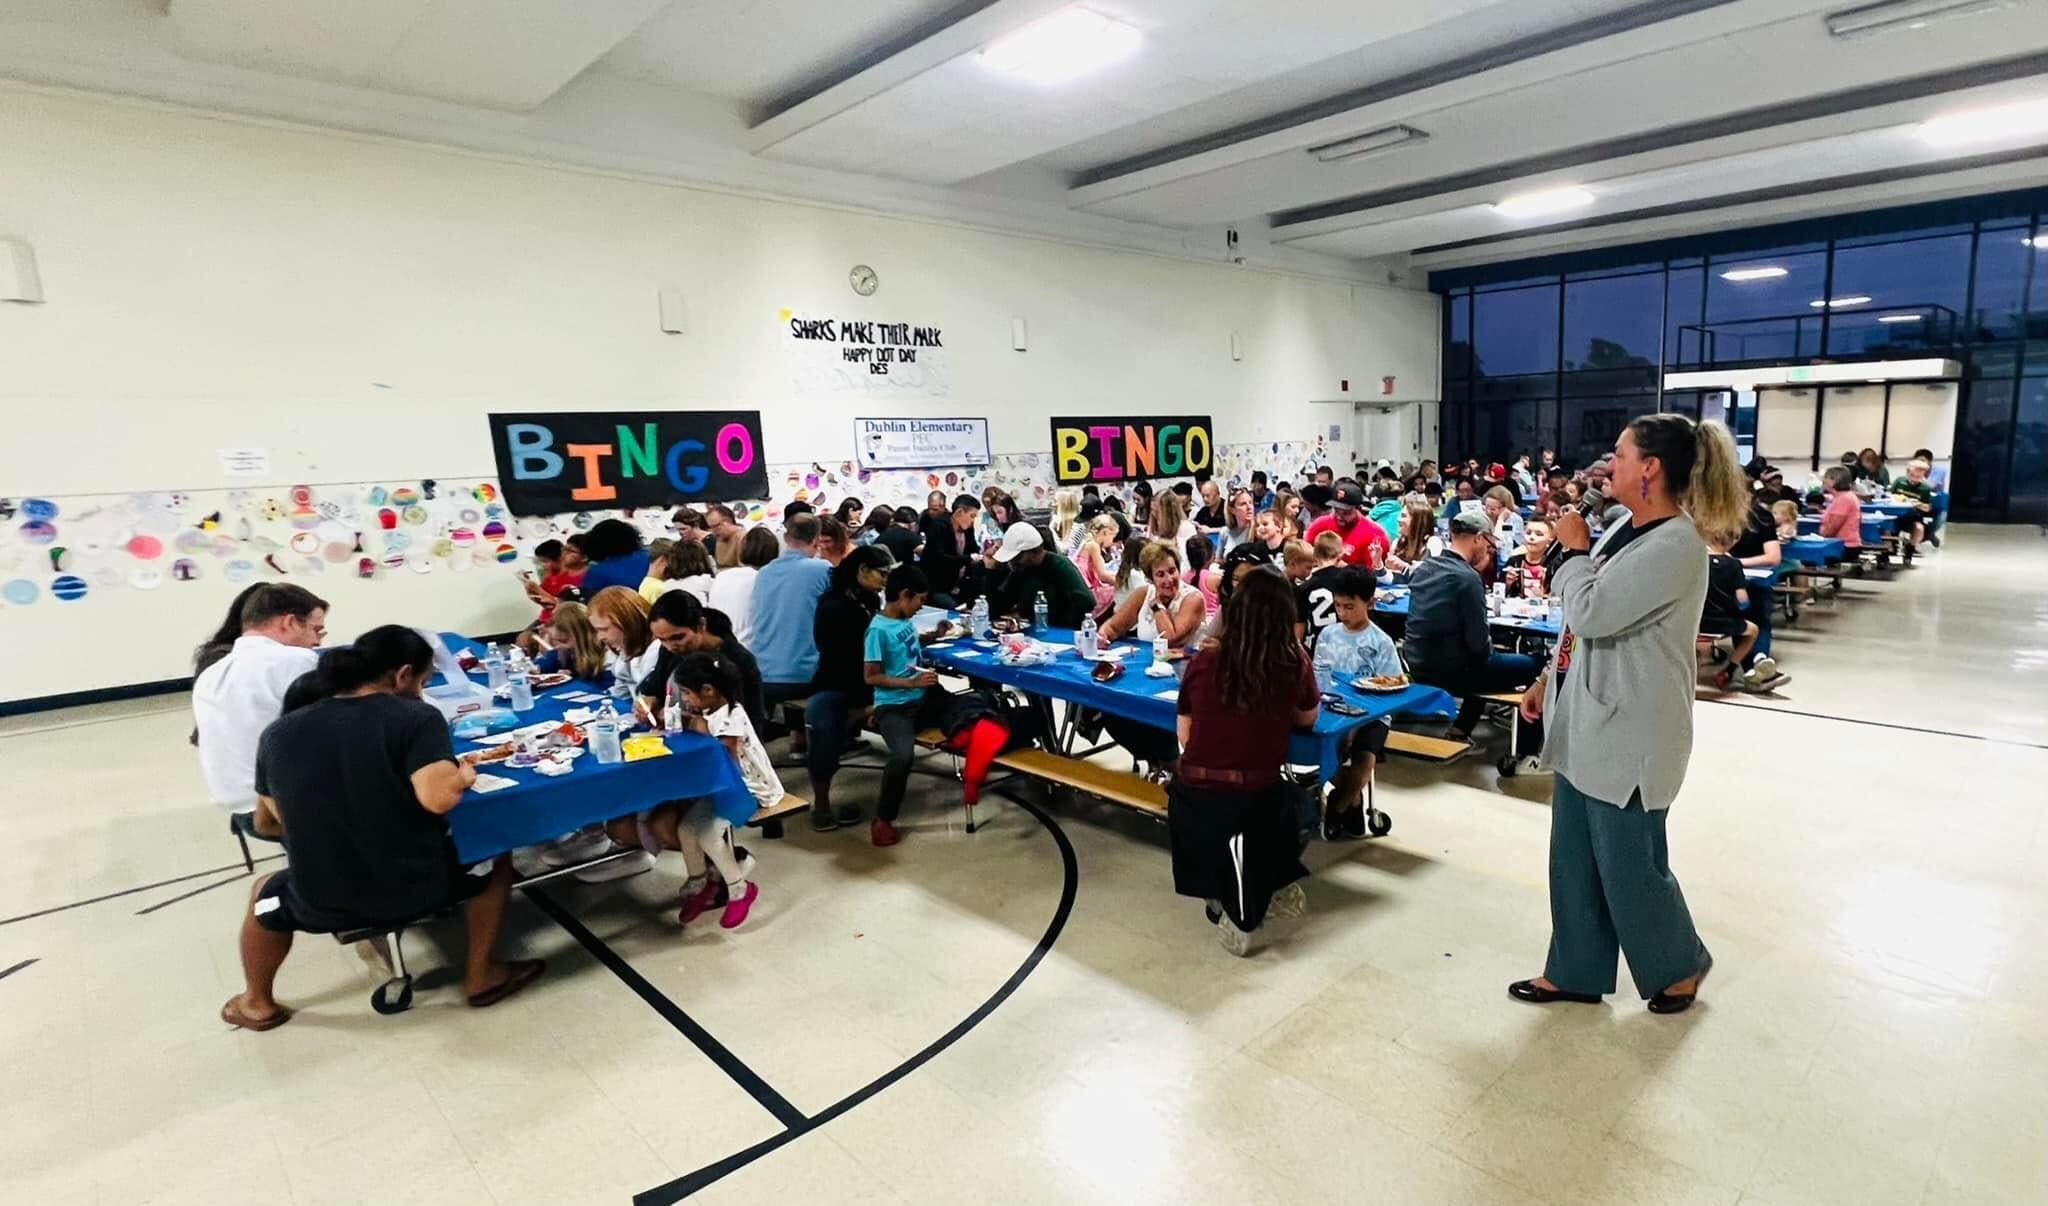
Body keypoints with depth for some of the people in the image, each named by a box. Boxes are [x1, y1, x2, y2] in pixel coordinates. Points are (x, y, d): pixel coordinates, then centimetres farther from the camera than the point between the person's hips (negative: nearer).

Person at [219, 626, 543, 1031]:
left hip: (323, 905, 4)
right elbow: (438, 798, -27)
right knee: (494, 858, 26)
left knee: (266, 893, 37)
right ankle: (480, 976, 28)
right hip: (417, 891, -3)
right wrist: (463, 775, -6)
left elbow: (280, 814, 15)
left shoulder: (278, 732, 1)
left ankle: (257, 1003, 52)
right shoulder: (416, 717, -14)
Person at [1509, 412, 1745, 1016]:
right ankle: (1575, 972, 30)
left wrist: (1574, 548, -11)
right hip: (1589, 720, 9)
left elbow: (1590, 612, -27)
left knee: (1629, 864, 8)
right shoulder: (1627, 529, 8)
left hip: (1629, 732, -9)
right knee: (1574, 857, 16)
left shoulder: (1676, 546, -21)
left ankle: (1681, 965, 34)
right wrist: (1547, 681, 16)